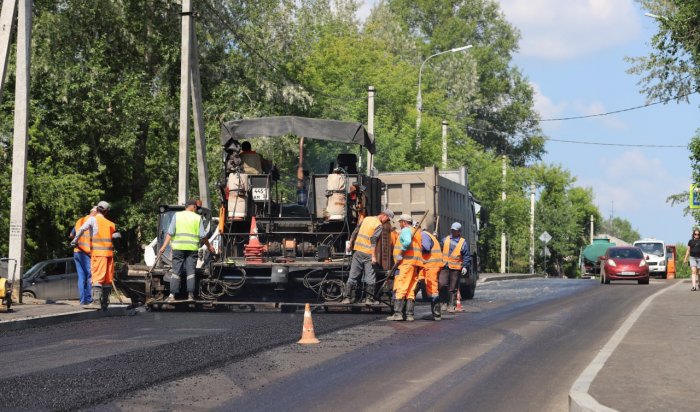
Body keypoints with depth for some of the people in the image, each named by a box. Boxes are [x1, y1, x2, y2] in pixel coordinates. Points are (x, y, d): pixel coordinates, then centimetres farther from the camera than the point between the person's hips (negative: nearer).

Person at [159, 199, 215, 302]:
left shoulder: (177, 215, 7)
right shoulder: (197, 217, 5)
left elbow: (170, 232, -1)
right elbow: (202, 235, 4)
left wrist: (164, 246, -2)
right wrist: (209, 246, 18)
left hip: (178, 247, 0)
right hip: (192, 247, 0)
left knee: (176, 271, 1)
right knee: (191, 272, 3)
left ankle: (172, 295, -5)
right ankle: (190, 295, -1)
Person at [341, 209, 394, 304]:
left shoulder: (366, 219, 12)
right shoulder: (379, 225, -8)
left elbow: (355, 231, 16)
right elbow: (373, 240, -16)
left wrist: (350, 243, 26)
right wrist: (373, 256, -18)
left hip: (357, 251, 6)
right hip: (367, 254, -6)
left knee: (352, 276, 7)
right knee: (370, 278, 1)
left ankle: (347, 297, 5)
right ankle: (369, 299, 1)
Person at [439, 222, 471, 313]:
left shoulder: (463, 242, 5)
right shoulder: (445, 240, 11)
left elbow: (467, 256, 4)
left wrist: (465, 266, -6)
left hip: (456, 268, -1)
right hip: (444, 267, 1)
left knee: (453, 288, 3)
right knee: (442, 284, -13)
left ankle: (451, 306, 9)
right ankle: (444, 303, 1)